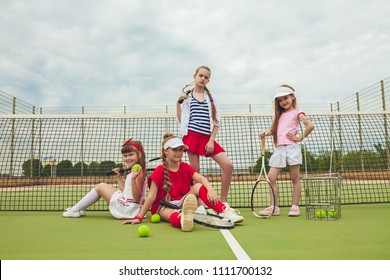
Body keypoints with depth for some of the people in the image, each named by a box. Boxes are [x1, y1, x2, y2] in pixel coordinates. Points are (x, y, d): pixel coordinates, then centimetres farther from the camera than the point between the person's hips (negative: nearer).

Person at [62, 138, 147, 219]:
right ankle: (80, 209, 21)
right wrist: (118, 177, 11)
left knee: (99, 187, 1)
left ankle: (75, 210, 14)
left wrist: (133, 179, -37)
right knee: (106, 186, 20)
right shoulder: (132, 171, 11)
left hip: (128, 209, -10)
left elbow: (136, 198, -23)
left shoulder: (139, 172, -18)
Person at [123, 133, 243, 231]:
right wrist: (139, 217, -18)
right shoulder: (159, 171, -7)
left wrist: (211, 190, -35)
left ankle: (225, 211, -33)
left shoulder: (185, 167, 4)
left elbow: (202, 179, -14)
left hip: (182, 202, 5)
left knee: (199, 186, -21)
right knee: (175, 217, -41)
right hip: (164, 206, -4)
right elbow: (151, 196, -11)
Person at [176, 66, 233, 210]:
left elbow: (216, 121, 9)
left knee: (228, 165, -9)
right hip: (192, 136, -2)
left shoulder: (211, 98, 13)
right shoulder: (186, 96, 8)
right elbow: (181, 119, 6)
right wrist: (178, 103, -5)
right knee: (195, 170, -3)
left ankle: (223, 202, 4)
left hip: (208, 138, 2)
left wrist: (211, 140, -2)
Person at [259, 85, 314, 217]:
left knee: (295, 178, 2)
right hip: (279, 148, 6)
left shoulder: (297, 112, 4)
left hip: (292, 147, -6)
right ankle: (275, 207, 4)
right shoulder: (280, 114, 23)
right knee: (271, 177, -2)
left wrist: (300, 137, -7)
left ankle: (295, 206, 9)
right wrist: (265, 133, 0)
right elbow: (272, 130, 20)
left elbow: (310, 125, -11)